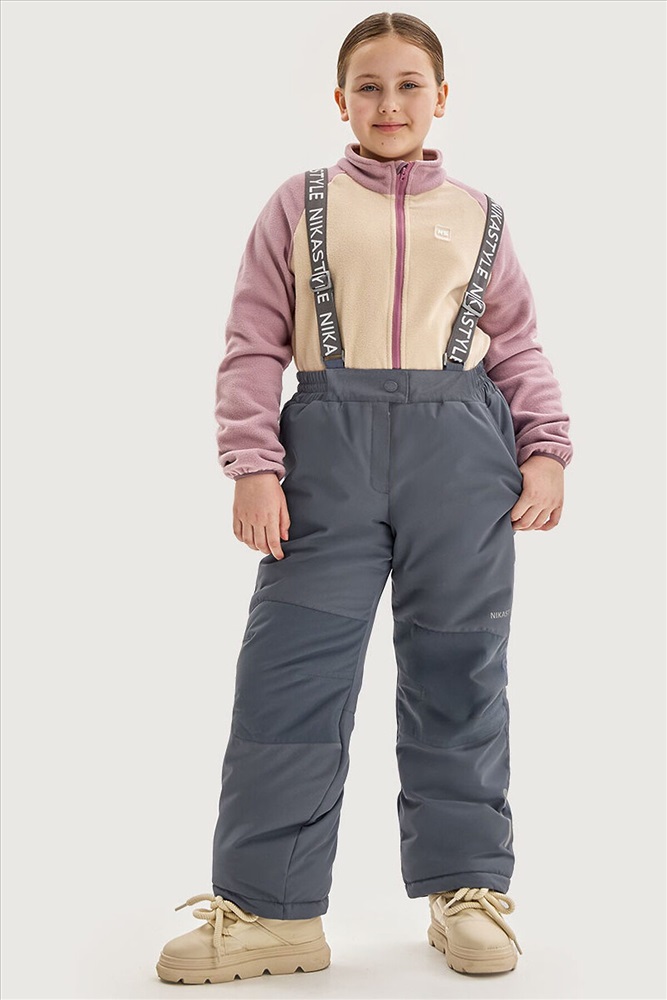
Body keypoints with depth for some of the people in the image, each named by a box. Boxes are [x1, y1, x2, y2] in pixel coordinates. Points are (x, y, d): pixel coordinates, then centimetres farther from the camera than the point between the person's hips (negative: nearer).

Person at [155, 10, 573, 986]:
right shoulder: (301, 205, 13)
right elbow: (253, 343, 6)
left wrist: (545, 450, 1)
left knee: (458, 669, 5)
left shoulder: (478, 217, 17)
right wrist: (253, 464, -5)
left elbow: (518, 347, 15)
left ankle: (468, 887, 18)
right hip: (330, 442, -1)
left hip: (459, 448, 1)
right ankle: (269, 906, 6)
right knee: (292, 666, -4)